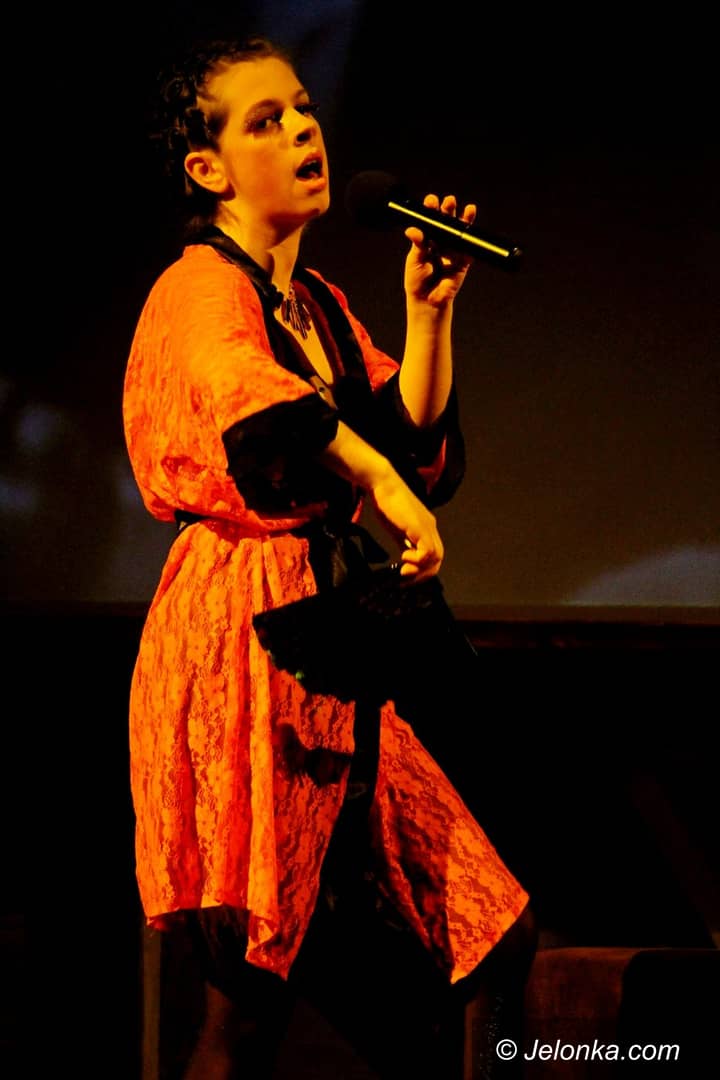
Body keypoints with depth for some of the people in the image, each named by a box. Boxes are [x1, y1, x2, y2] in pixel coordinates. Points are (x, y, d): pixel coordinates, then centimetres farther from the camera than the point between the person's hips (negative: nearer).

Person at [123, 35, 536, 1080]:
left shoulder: (321, 305, 20)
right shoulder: (201, 286, -6)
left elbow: (422, 455, 14)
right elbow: (243, 385, -30)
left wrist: (429, 313, 7)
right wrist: (380, 481, -37)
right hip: (243, 637, -9)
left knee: (487, 938, 5)